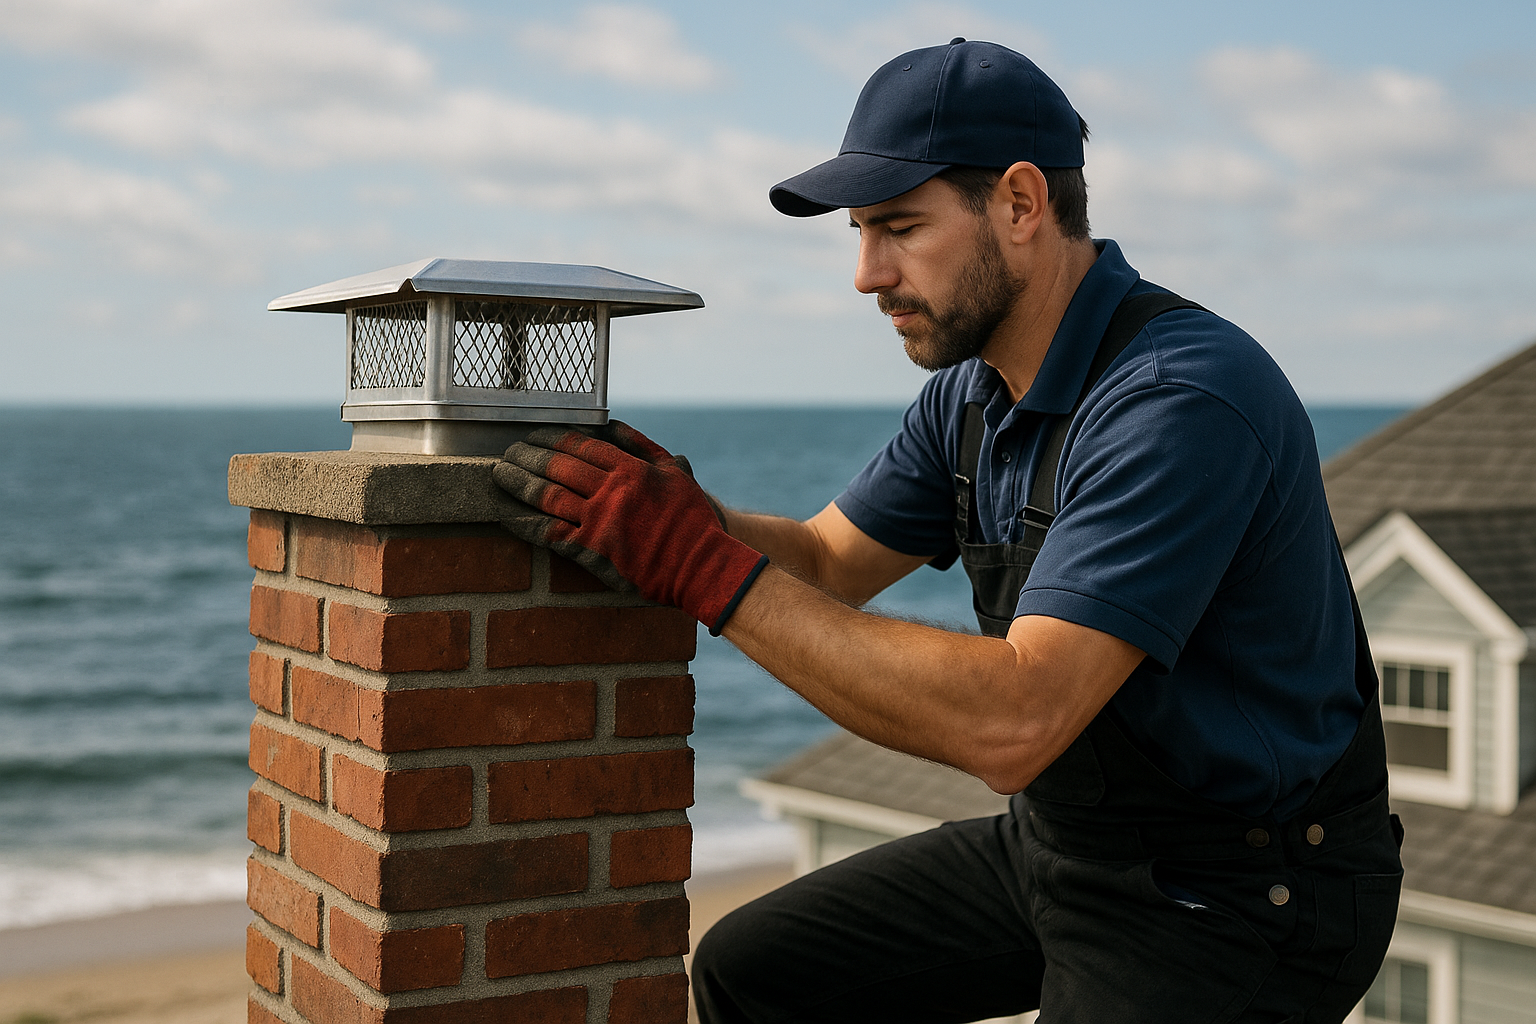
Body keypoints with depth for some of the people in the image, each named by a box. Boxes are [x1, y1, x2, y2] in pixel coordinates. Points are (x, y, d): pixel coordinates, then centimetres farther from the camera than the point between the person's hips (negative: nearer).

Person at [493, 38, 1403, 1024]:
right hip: (1060, 839, 8)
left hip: (1239, 902, -8)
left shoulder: (1184, 399, -29)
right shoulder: (976, 387, 1)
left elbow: (1013, 722, -36)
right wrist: (676, 509, -14)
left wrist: (705, 567, -35)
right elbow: (826, 563, 8)